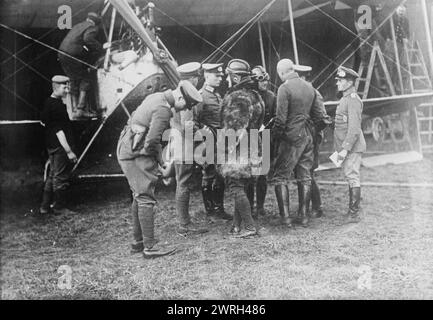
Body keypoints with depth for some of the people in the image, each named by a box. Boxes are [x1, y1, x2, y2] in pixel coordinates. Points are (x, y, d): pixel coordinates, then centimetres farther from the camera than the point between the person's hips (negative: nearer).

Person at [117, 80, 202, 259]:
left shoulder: (156, 97, 11)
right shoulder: (163, 110, -19)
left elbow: (134, 118, 19)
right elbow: (152, 141, -25)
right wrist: (159, 158, -6)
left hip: (126, 149, 10)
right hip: (137, 155, -10)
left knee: (139, 197, 16)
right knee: (146, 199, -7)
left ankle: (138, 241, 24)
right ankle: (150, 247, -4)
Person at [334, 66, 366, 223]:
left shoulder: (353, 100, -15)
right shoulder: (345, 98, 16)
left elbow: (354, 128, -21)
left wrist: (345, 149, -23)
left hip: (352, 147, -10)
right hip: (346, 147, 10)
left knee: (353, 178, -6)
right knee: (350, 177, 14)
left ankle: (354, 213, -2)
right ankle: (352, 210, 23)